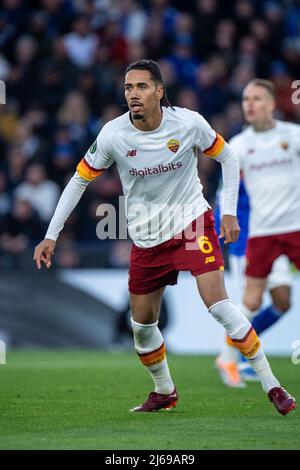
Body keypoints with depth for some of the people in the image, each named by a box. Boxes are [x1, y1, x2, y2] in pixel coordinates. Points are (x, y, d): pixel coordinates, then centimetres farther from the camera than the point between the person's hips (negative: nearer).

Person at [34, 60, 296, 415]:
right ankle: (164, 392, 33)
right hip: (146, 237, 3)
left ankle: (272, 385, -11)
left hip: (192, 222, -3)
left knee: (217, 303, -19)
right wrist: (51, 236, -3)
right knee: (142, 324, 6)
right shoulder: (113, 135, -13)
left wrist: (229, 212, -3)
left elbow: (227, 157, 4)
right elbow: (80, 179, 0)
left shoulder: (188, 123, -14)